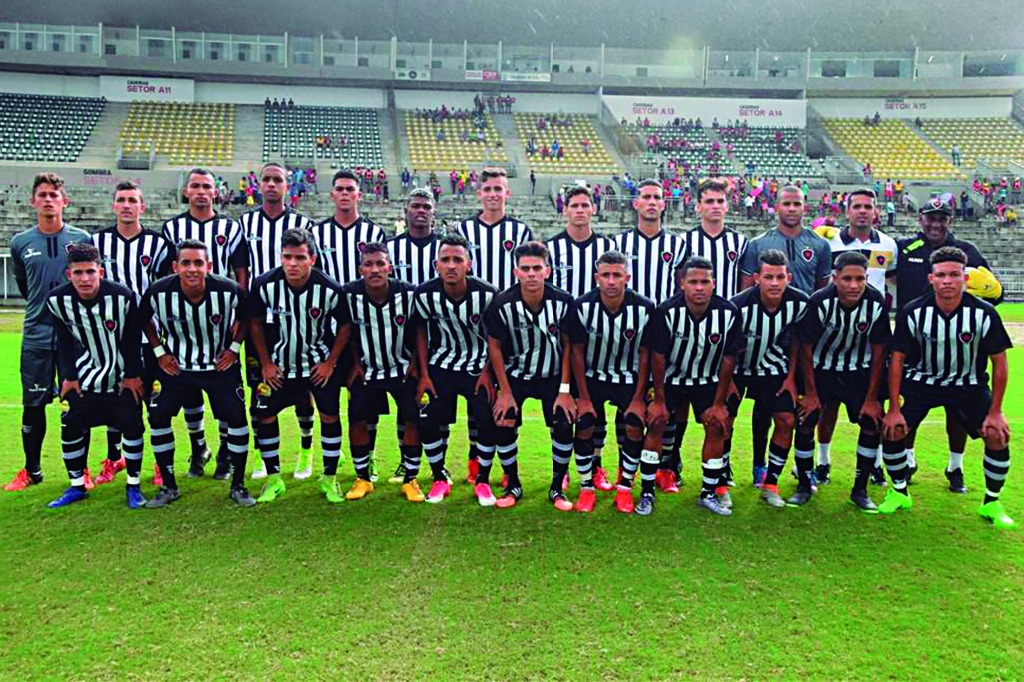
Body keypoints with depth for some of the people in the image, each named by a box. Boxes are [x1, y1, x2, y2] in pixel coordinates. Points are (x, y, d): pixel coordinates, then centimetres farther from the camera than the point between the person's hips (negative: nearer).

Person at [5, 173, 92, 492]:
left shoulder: (82, 239, 1)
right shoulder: (21, 242, 7)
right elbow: (23, 286, 20)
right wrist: (43, 305, 15)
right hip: (35, 336, 2)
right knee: (32, 405, 6)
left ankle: (81, 469, 16)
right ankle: (31, 470, 22)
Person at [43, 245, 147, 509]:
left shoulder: (122, 297, -22)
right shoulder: (57, 300, -14)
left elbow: (133, 339, -11)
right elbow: (64, 341, 0)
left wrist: (133, 375, -8)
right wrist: (69, 376, -3)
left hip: (123, 376, -2)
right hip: (85, 376, 2)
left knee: (132, 426, -4)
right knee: (71, 427, 2)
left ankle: (133, 486, 11)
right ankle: (77, 486, 19)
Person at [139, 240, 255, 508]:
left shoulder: (230, 291, -21)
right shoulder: (158, 292, -19)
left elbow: (246, 316, 0)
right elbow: (144, 319, 4)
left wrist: (234, 347, -6)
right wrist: (159, 351, -1)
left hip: (220, 364, -1)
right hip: (175, 365, 1)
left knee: (236, 418, -7)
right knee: (157, 417, -3)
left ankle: (238, 486, 10)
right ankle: (169, 487, 15)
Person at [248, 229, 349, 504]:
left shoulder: (330, 289, -21)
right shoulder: (265, 284, -19)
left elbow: (344, 327, -7)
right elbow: (255, 324, -4)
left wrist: (330, 363, -9)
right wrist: (265, 363, -6)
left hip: (320, 362, -1)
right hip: (279, 362, 1)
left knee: (330, 416, -1)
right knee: (265, 416, 0)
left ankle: (329, 479, 16)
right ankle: (273, 479, 17)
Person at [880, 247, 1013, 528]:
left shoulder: (984, 313, -17)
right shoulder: (912, 312, -18)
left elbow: (999, 362, -7)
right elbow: (897, 359, -10)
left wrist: (995, 411, -9)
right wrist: (894, 408, -12)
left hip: (968, 385, 0)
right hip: (921, 381, 0)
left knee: (998, 435, -15)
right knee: (891, 430, -14)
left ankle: (991, 503, 9)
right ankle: (899, 492, 10)